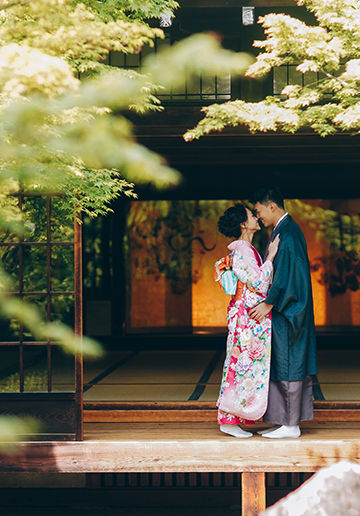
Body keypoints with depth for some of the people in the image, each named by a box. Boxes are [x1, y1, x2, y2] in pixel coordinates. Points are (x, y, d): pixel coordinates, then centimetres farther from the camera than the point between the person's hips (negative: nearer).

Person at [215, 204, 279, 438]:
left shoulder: (246, 249, 16)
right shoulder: (242, 251, -15)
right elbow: (258, 282, -18)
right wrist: (270, 256, -16)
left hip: (249, 318, 10)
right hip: (248, 318, -10)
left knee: (241, 366, 10)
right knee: (244, 366, -7)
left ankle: (232, 418, 13)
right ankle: (230, 420, -2)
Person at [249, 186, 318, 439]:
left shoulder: (287, 233, -17)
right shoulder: (283, 230, 14)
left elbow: (288, 274, -22)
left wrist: (269, 304, -19)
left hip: (287, 313, -10)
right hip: (281, 310, 10)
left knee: (288, 365, -4)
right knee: (280, 365, 12)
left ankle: (292, 425, 2)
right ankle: (287, 421, 17)